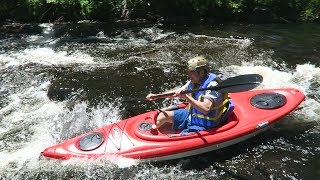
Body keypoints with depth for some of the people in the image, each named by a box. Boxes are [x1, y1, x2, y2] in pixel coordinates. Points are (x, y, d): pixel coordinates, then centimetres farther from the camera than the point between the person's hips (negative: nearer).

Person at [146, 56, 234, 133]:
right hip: (190, 114, 9)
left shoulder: (212, 85, -25)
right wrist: (157, 96, 4)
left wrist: (186, 97, -37)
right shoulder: (194, 82, 1)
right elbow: (177, 92, 13)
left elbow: (205, 109, -36)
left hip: (202, 124, -8)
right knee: (162, 115, 5)